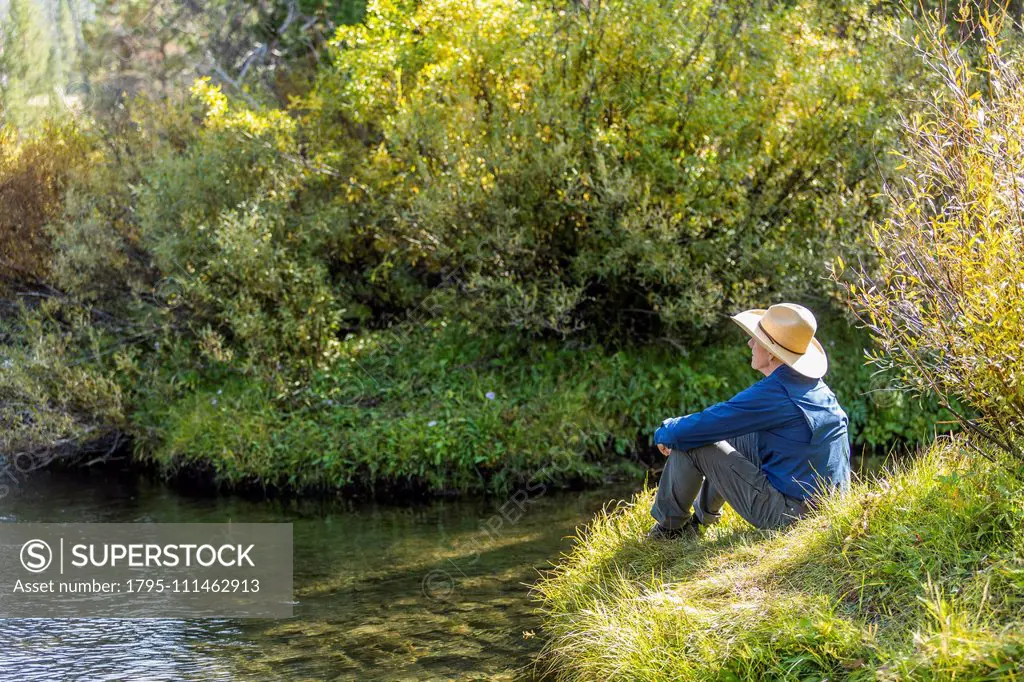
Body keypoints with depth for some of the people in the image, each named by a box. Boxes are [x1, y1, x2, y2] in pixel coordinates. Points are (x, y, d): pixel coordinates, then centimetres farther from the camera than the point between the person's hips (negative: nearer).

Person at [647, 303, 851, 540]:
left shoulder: (771, 393, -22)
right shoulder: (817, 387, 6)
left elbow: (703, 426, -17)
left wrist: (665, 433, 6)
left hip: (786, 515, -9)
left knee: (690, 444, -3)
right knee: (735, 434, 24)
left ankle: (669, 525, 16)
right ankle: (700, 516, 35)